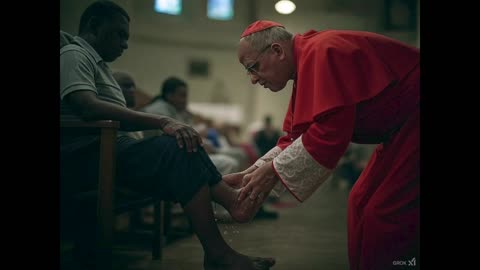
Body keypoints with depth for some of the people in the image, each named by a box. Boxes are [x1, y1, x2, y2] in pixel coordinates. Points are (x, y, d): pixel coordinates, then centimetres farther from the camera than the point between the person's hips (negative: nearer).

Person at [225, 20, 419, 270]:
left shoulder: (322, 54, -23)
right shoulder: (305, 65, 8)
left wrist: (273, 172, -21)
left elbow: (330, 133, -29)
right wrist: (250, 175, 0)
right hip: (400, 130, 10)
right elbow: (294, 139, 9)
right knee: (361, 203, 11)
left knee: (384, 215, -11)